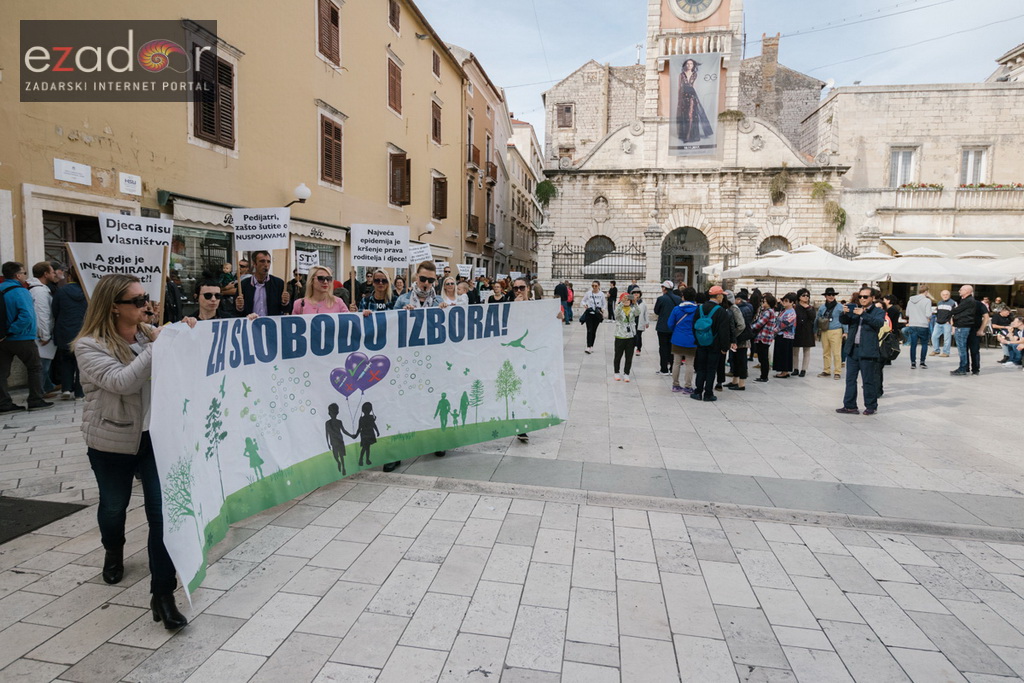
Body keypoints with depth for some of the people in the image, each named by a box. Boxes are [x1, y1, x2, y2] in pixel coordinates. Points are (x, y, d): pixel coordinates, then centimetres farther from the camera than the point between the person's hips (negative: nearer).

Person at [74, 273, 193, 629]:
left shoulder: (150, 333, -1)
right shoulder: (89, 345, -11)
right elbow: (122, 382, -26)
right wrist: (158, 346, -25)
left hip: (156, 436, 2)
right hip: (112, 442, -2)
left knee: (162, 511, -5)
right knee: (114, 506, 20)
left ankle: (163, 594, 2)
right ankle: (113, 552, 55)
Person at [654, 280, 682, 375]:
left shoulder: (661, 299, -15)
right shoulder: (678, 299, -2)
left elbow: (656, 312, -4)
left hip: (663, 327, -4)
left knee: (663, 348, 4)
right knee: (672, 347, 13)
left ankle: (664, 369, 7)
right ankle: (672, 369, 17)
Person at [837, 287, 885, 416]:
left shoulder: (878, 312, 1)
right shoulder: (853, 309, 13)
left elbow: (879, 323, -17)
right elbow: (843, 321, 2)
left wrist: (863, 314, -28)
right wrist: (844, 313, -20)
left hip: (868, 351, -5)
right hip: (852, 350, 5)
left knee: (869, 381, 2)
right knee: (850, 379, 7)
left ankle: (871, 406, 13)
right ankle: (850, 406, 13)